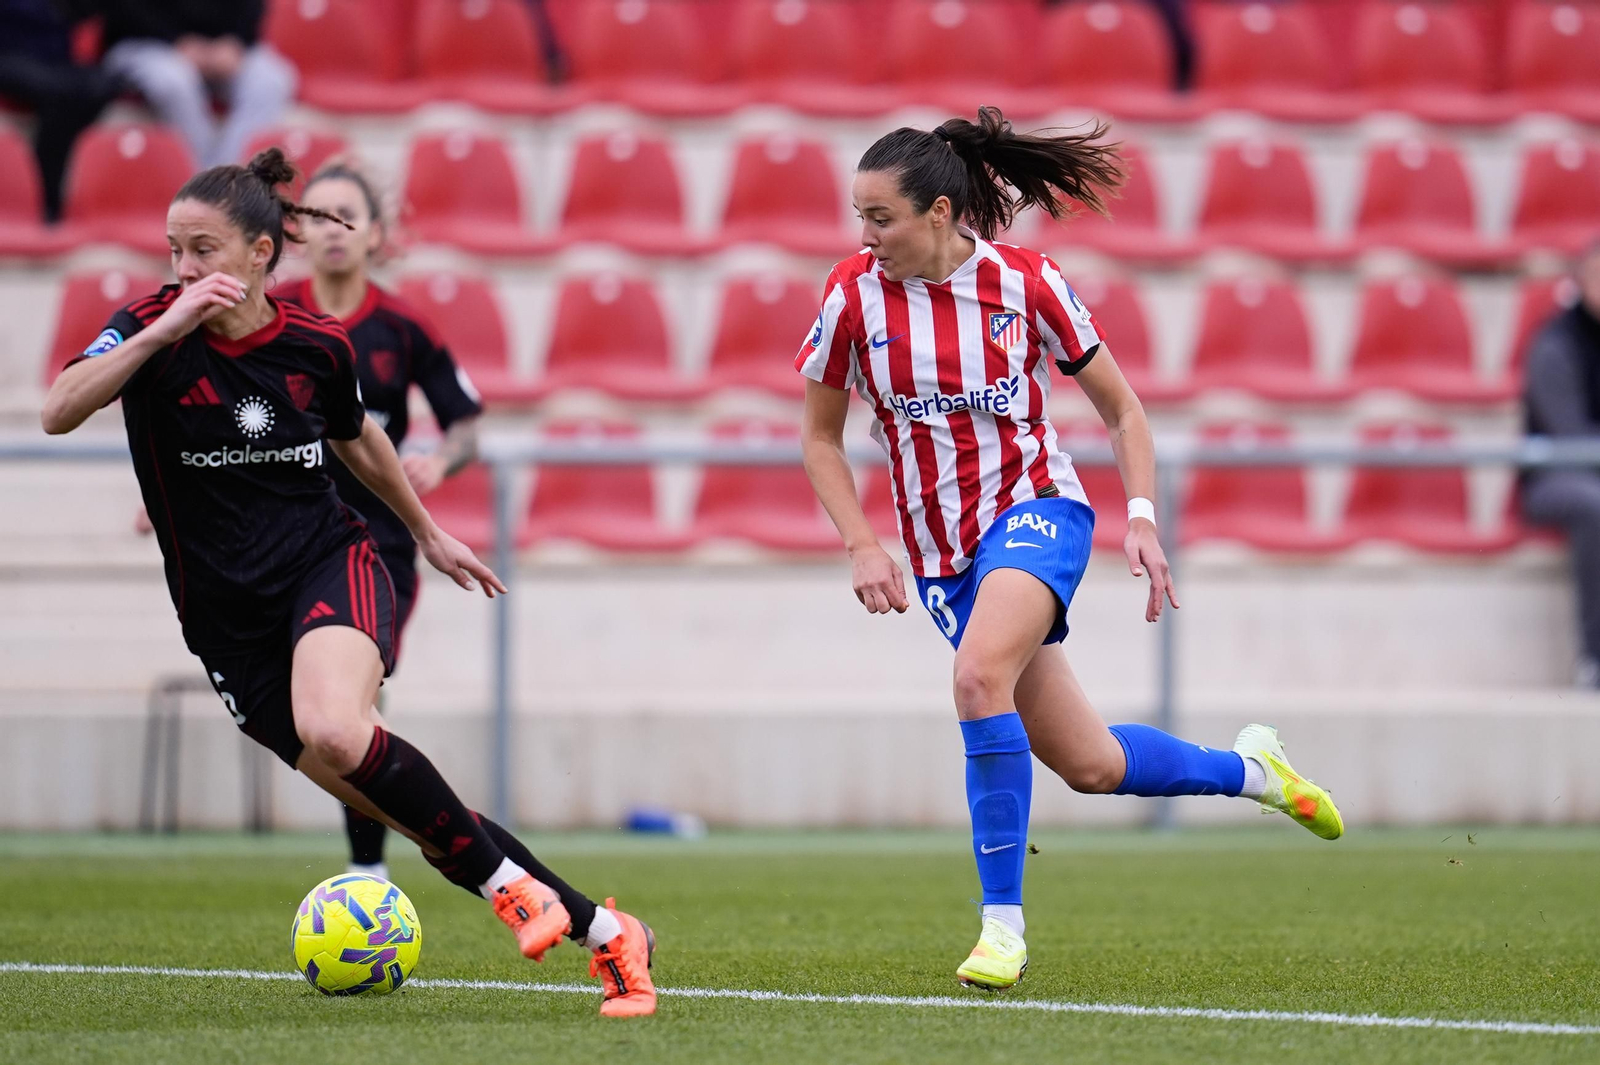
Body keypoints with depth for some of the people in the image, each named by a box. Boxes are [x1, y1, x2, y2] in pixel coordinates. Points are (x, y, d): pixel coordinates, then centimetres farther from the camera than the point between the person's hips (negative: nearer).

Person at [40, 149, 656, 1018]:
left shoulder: (317, 346, -4)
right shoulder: (151, 329, -8)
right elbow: (59, 413, -26)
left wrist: (428, 532, 29)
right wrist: (164, 330, -31)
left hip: (330, 564, -1)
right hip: (226, 613, 1)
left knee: (332, 732, -34)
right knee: (403, 810, -3)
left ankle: (508, 881, -16)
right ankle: (603, 932, 6)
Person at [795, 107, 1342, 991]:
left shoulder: (1025, 284, -8)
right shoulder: (853, 295, -5)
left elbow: (1120, 407, 4)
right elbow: (819, 437, 7)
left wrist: (1141, 517, -7)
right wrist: (863, 546, -5)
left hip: (1035, 510, -3)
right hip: (942, 552, 3)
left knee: (979, 677, -32)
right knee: (1090, 767, 6)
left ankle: (1003, 921, -25)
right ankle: (1247, 768, 35)